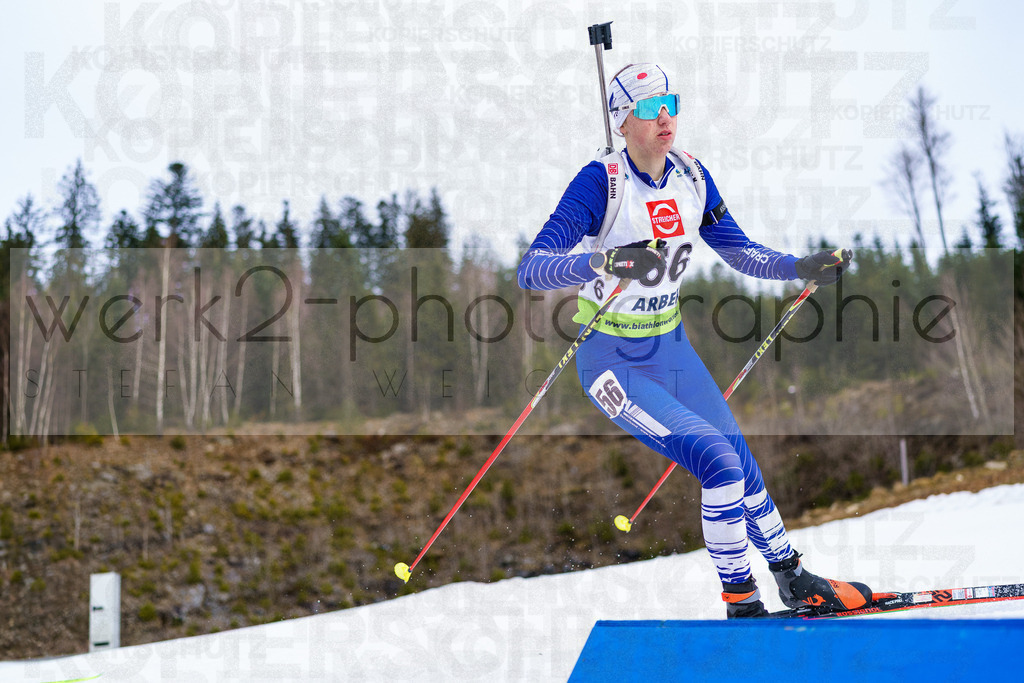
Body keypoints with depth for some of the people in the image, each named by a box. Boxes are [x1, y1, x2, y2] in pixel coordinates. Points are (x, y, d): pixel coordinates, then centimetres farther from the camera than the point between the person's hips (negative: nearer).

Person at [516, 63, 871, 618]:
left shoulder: (691, 177, -2)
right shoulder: (600, 182, -21)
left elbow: (738, 252, 9)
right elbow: (530, 269, -28)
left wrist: (801, 269, -7)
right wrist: (599, 265, -46)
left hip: (672, 350, 6)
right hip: (613, 363, -6)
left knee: (742, 468, 11)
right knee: (721, 465, -18)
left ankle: (793, 579, 32)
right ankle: (742, 606, -4)